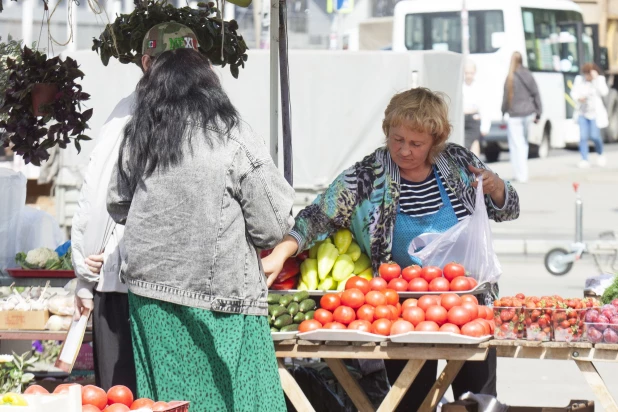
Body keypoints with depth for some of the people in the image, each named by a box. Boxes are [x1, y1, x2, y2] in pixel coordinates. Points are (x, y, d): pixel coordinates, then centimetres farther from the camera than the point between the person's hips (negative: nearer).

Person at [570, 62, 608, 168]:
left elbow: (604, 92, -18)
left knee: (595, 136, -8)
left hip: (595, 113, -2)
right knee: (583, 136, -8)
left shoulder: (600, 80, -4)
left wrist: (596, 78, -21)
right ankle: (584, 160, -6)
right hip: (582, 112, 2)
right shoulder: (579, 80, 0)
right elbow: (574, 92, 4)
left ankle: (600, 154, 21)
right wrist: (578, 98, -18)